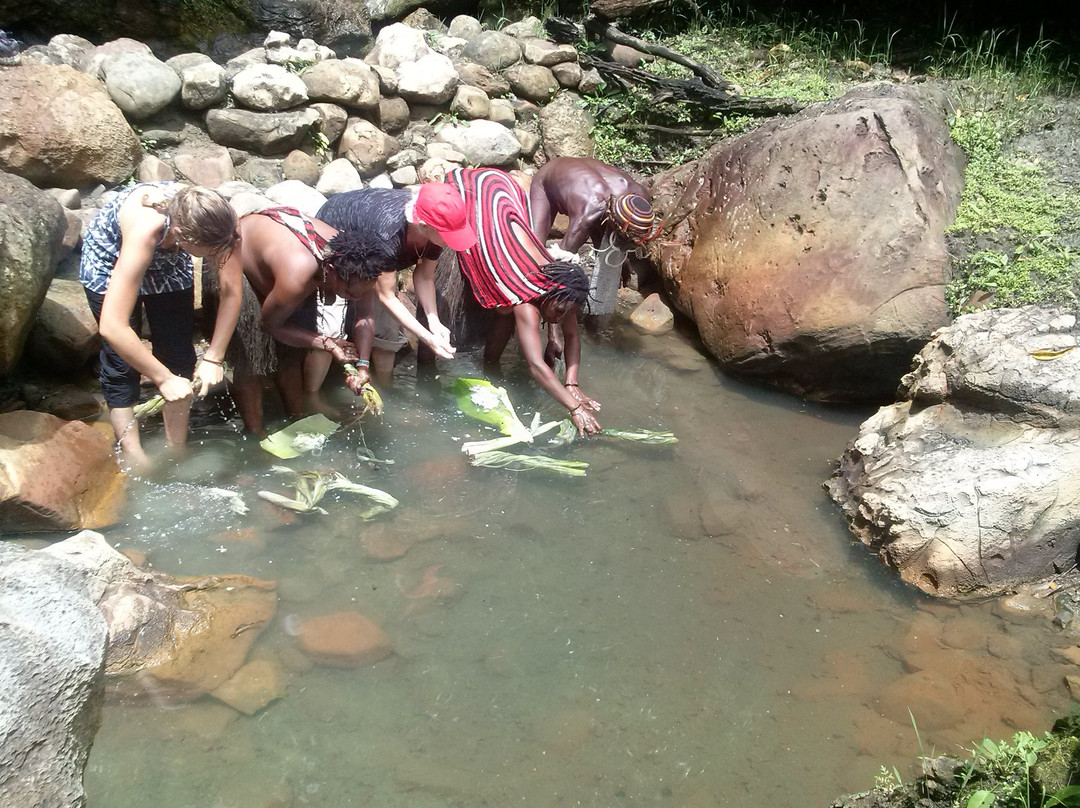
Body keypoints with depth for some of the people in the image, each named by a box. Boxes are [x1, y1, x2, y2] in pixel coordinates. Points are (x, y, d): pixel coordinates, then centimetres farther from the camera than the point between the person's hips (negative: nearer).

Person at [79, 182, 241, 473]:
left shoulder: (216, 220, -34)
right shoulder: (145, 229, -45)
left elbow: (231, 293, -21)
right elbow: (112, 327, -44)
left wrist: (213, 358, -24)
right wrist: (162, 379, -35)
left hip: (168, 260, 4)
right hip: (111, 260, -4)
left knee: (179, 356, 1)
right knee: (122, 365, -6)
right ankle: (134, 460, 5)